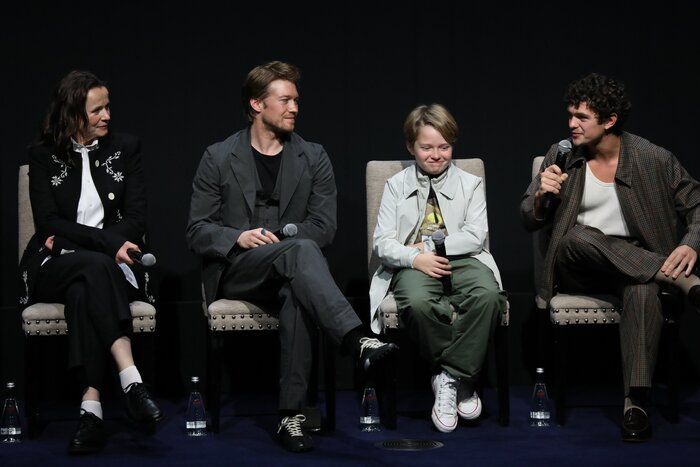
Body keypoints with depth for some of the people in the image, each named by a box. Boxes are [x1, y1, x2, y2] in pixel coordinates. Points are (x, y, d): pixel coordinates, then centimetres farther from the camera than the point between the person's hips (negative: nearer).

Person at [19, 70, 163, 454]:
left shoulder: (126, 148, 10)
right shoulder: (43, 156, 8)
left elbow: (136, 220, 2)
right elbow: (48, 224, -2)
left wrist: (71, 239, -9)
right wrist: (107, 242, -15)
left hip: (111, 266, 1)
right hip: (52, 269, -1)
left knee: (83, 291, -36)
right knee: (96, 267, -37)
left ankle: (92, 408, -47)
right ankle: (132, 382, -50)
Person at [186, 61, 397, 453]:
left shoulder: (314, 158, 12)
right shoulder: (219, 158, 8)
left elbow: (325, 227, 5)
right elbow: (197, 231, 4)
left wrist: (275, 240, -10)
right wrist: (239, 238, -16)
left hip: (287, 270, 2)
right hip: (234, 272, -2)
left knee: (296, 296, -38)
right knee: (301, 251, -35)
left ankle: (292, 415, -38)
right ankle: (358, 340, -53)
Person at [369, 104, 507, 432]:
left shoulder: (470, 184, 16)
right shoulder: (396, 186, 16)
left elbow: (475, 236, 1)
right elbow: (383, 244, 5)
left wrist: (429, 246, -9)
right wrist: (415, 258, -15)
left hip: (462, 261, 1)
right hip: (414, 267, -1)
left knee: (488, 295, -35)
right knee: (418, 303, -38)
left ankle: (451, 378, -25)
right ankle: (460, 380, -19)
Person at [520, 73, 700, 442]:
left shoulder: (654, 160, -2)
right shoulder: (560, 157, 3)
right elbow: (529, 221, 9)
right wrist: (541, 197, -15)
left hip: (635, 264, -2)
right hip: (576, 266, 2)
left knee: (643, 291, -38)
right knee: (579, 237, -35)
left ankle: (636, 403, -41)